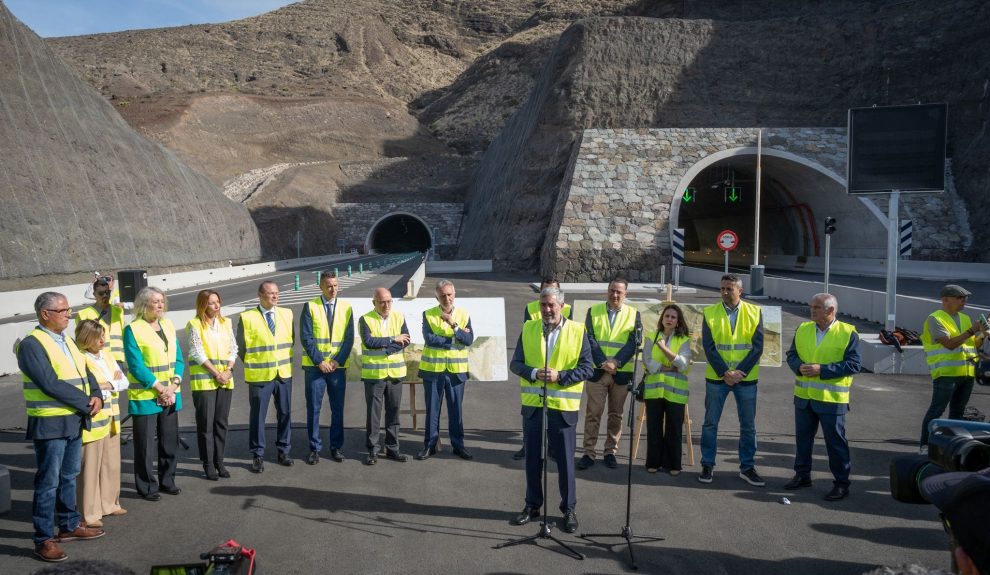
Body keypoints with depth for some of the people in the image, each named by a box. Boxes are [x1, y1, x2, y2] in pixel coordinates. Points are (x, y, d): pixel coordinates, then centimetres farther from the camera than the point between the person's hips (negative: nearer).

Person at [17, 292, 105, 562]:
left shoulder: (67, 341, 12)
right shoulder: (31, 344, -14)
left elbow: (84, 373, 13)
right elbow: (50, 384, -21)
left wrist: (96, 396, -7)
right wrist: (86, 403, -17)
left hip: (75, 420, 8)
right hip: (50, 423, -8)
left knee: (69, 477, 18)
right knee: (48, 482, 0)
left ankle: (69, 525, 31)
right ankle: (44, 539, 10)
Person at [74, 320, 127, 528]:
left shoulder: (107, 355, 10)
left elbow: (124, 381, 8)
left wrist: (106, 385, -8)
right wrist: (112, 383, -12)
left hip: (111, 417, 8)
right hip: (92, 419, -8)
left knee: (112, 463, 15)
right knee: (90, 466, -1)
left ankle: (109, 503, 28)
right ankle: (89, 513, 7)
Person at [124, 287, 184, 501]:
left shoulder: (168, 326, 9)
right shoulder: (133, 329, -9)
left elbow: (179, 359, 9)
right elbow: (136, 365, -13)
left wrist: (173, 386, -6)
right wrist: (159, 388, -14)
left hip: (170, 396, 6)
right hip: (145, 397, -6)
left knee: (170, 441, 13)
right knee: (145, 444, 2)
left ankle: (167, 481, 27)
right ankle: (146, 486, 15)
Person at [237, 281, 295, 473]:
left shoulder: (287, 314, 4)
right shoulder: (247, 318, -8)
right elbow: (241, 347, -1)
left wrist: (286, 360, 9)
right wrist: (252, 364, 3)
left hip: (284, 373, 4)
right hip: (259, 375, -3)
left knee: (285, 413, 10)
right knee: (258, 416, 3)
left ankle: (283, 451, 24)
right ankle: (257, 455, 15)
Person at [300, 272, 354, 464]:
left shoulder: (346, 307, 3)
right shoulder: (310, 307, -2)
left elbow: (349, 338, 1)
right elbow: (306, 338, -6)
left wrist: (337, 361, -10)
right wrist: (319, 361, -12)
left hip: (338, 367, 2)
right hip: (315, 366, -1)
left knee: (337, 409, 7)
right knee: (313, 408, 3)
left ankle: (336, 447, 19)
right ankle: (314, 448, 14)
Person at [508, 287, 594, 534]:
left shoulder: (578, 331, -4)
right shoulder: (528, 329, 4)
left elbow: (588, 368, -5)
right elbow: (515, 363, 3)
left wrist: (560, 376, -18)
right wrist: (533, 373, -16)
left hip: (563, 407, -2)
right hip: (532, 405, 3)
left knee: (565, 460, 6)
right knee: (532, 459, 13)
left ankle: (569, 509, 22)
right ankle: (532, 506, 28)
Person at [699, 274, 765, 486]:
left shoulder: (755, 312, 0)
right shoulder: (710, 313, -2)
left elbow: (758, 346, -4)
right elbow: (708, 347, -6)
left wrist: (740, 372, -14)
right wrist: (724, 373, -15)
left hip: (746, 378, 1)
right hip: (716, 377, 0)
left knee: (748, 425, 8)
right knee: (710, 423, 5)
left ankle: (747, 467, 21)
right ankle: (707, 465, 17)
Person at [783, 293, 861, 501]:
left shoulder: (848, 333, -8)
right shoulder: (803, 329, 7)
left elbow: (853, 365, -13)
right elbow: (791, 355, 11)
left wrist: (822, 369, -21)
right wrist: (799, 367, -12)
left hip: (832, 398, -5)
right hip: (803, 396, 5)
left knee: (835, 442, 3)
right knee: (802, 437, 14)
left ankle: (841, 483, 15)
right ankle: (802, 475, 29)